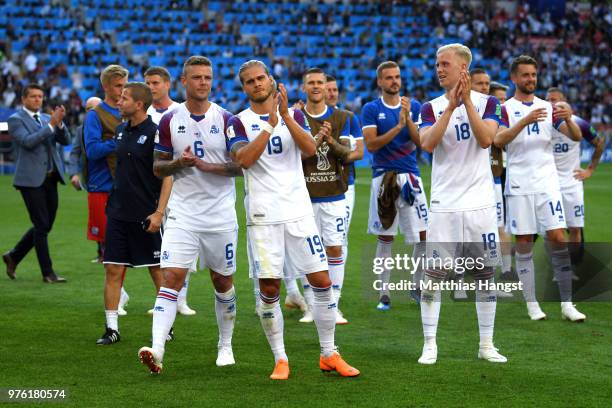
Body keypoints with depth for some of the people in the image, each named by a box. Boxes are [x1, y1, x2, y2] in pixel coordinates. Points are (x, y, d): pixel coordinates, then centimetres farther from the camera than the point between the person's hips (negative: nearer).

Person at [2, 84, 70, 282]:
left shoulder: (46, 118, 15)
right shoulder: (15, 120, -3)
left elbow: (65, 140, 5)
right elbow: (28, 141, -19)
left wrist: (59, 123, -12)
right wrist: (51, 124, -19)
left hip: (50, 178, 6)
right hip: (31, 179, -6)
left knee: (45, 226, 10)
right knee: (41, 225, -6)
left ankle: (13, 256, 27)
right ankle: (48, 273, 1)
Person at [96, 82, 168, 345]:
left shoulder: (155, 133, -11)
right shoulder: (121, 131, 10)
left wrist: (159, 212, -18)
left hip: (145, 216, -6)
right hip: (118, 212, 6)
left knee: (158, 272, 4)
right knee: (113, 270, 3)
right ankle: (112, 328, 9)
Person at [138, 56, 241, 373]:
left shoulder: (226, 120, -2)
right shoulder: (170, 121, 3)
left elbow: (241, 166, -5)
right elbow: (158, 167, 8)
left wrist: (206, 165, -19)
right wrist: (178, 163, -13)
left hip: (221, 215, 0)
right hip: (182, 213, 0)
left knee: (223, 281, 11)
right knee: (172, 277, -13)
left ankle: (225, 345, 29)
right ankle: (157, 349, -22)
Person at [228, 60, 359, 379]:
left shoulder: (293, 115, 10)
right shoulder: (240, 122, 3)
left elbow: (310, 149, -7)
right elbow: (244, 160, -15)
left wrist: (286, 116, -17)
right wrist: (270, 124, -18)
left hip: (298, 210, 2)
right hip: (263, 216, -2)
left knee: (321, 281, 0)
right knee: (268, 289, -4)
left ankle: (329, 355, 13)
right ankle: (280, 359, 9)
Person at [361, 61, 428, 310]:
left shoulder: (414, 107, 7)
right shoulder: (371, 110, 0)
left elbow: (422, 142, 1)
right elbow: (371, 145, -10)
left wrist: (408, 120, -13)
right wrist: (398, 127, -17)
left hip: (410, 176, 2)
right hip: (383, 177, -2)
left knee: (424, 235, 0)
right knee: (385, 238, 3)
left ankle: (417, 286, 18)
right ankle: (384, 294, 10)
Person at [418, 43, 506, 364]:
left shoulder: (486, 103, 3)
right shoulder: (432, 107, 5)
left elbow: (486, 139, -14)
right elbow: (427, 144, -13)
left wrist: (467, 101, -19)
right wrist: (451, 106, -18)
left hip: (479, 203, 0)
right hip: (444, 203, 0)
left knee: (485, 274, 6)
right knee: (433, 274, -4)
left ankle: (486, 345, 16)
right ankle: (430, 345, 4)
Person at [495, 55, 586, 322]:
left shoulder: (548, 107, 11)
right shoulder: (505, 108, 2)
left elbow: (576, 137, 5)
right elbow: (498, 140, -16)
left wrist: (568, 119, -17)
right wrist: (525, 121, -29)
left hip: (547, 182, 2)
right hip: (519, 186, -2)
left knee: (558, 238, -5)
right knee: (524, 244, 1)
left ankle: (567, 304, -2)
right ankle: (531, 303, 9)